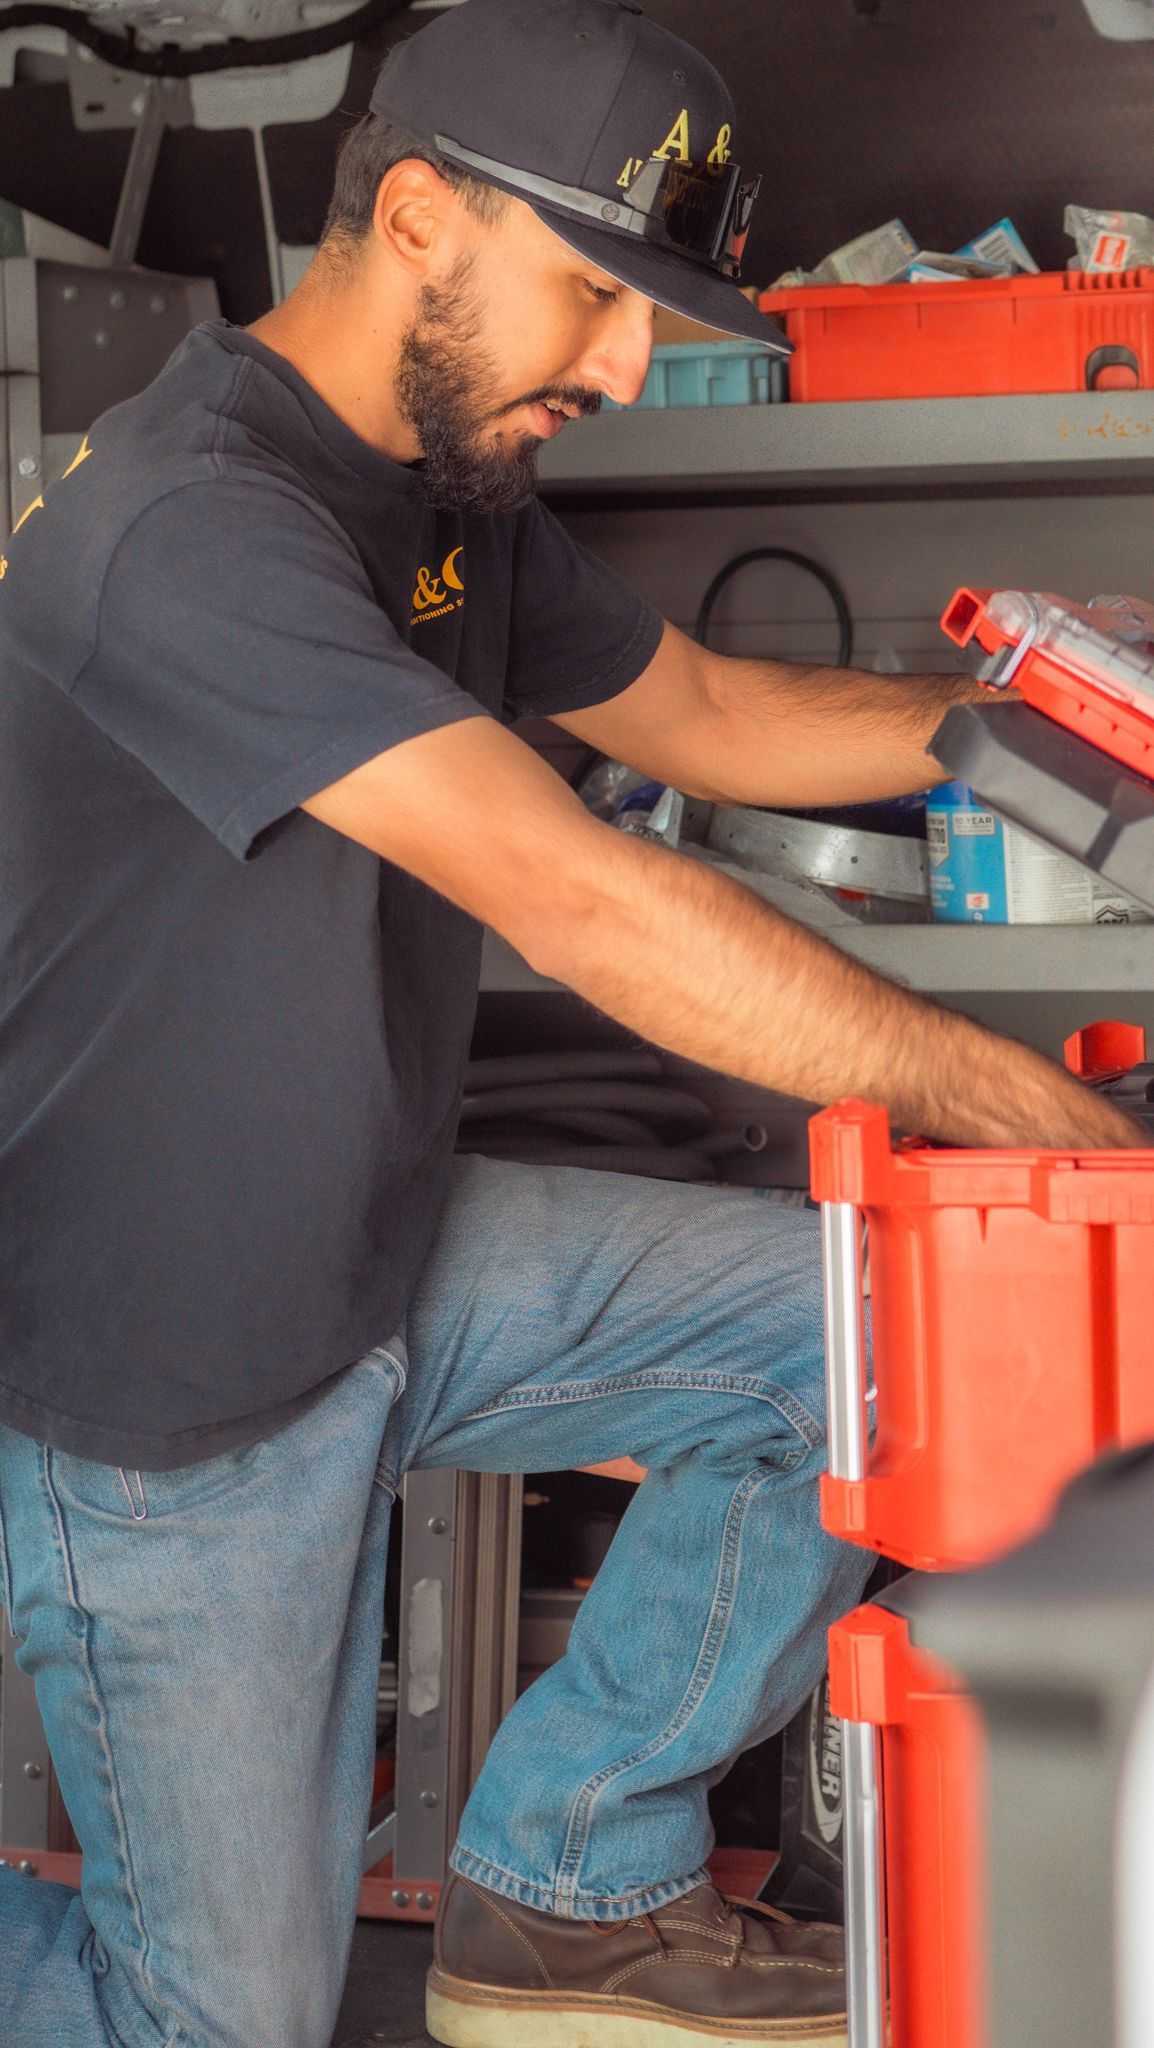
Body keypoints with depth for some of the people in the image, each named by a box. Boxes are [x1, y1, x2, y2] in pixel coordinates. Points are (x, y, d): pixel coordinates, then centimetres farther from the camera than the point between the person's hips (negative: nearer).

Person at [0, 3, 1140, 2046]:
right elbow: (578, 899, -35)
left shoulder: (450, 496, 3)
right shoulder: (190, 517, -28)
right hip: (169, 1408, -8)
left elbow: (710, 712, 15)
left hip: (391, 1257, 8)